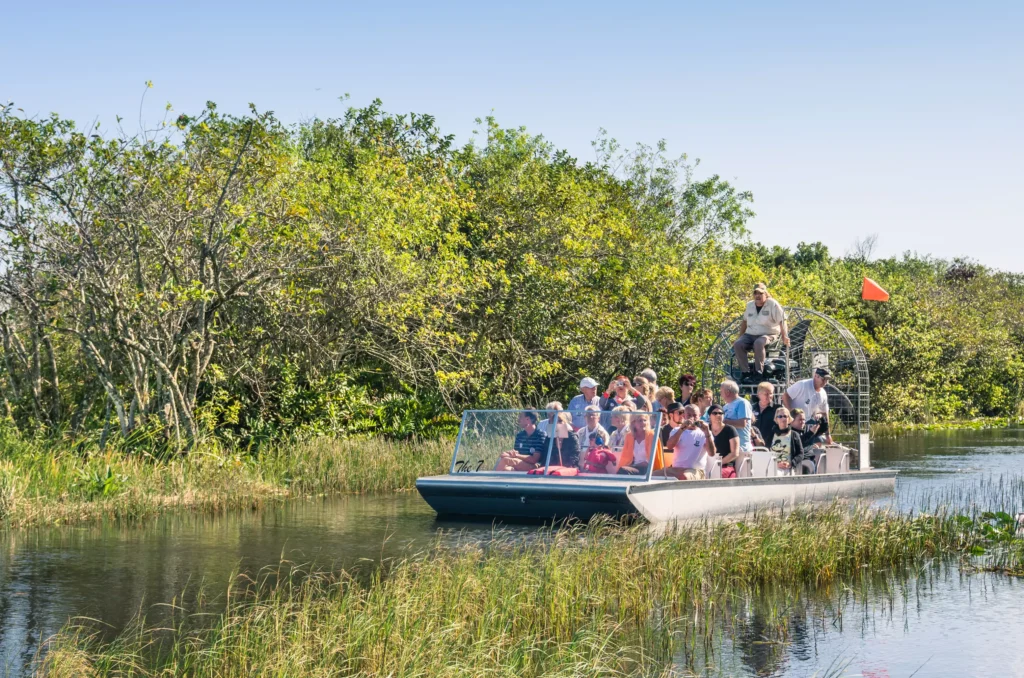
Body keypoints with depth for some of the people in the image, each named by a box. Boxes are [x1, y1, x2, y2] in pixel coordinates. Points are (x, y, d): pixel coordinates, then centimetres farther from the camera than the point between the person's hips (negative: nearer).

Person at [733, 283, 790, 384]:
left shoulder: (773, 304, -5)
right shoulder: (750, 305, 12)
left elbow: (782, 321, -7)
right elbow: (744, 321, 25)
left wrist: (784, 337, -17)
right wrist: (740, 336, 19)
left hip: (768, 335, -5)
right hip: (750, 335, 5)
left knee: (758, 343, -40)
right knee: (738, 344, -25)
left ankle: (758, 373, -34)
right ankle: (746, 373, -25)